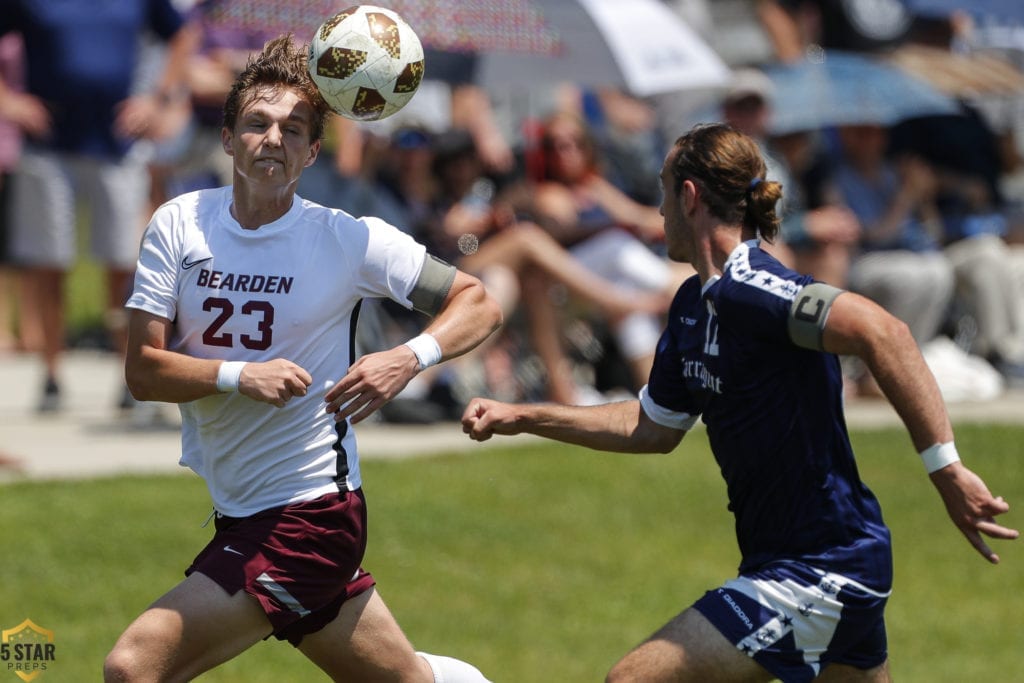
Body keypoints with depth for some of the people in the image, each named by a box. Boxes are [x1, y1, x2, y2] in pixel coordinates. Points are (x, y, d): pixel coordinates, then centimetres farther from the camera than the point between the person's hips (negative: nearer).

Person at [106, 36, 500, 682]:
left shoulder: (346, 238, -9)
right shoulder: (179, 224, -1)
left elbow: (478, 304, -4)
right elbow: (143, 369, -4)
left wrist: (410, 358, -23)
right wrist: (238, 375, -20)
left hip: (308, 513, -5)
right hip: (234, 509, 5)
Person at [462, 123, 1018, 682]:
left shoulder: (744, 290, -20)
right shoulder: (693, 305, 10)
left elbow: (877, 331, -34)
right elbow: (653, 427, 24)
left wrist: (945, 470, -36)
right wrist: (521, 419, 23)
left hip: (817, 573, -10)